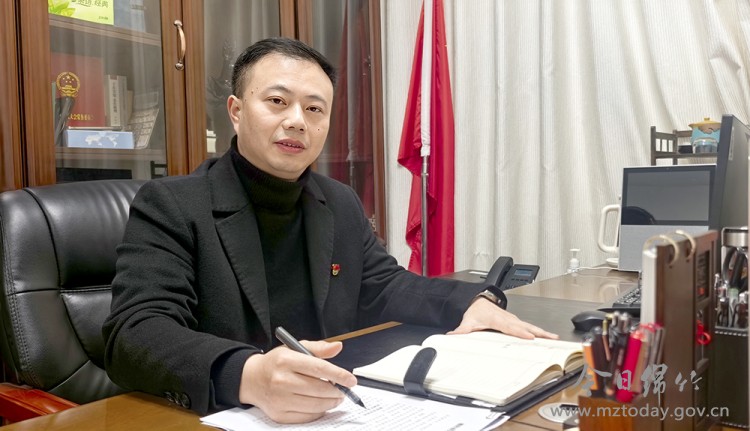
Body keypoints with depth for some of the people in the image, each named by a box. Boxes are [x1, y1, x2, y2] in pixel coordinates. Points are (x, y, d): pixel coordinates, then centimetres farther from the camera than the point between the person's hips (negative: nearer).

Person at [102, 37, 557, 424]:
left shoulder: (341, 204, 9)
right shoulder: (169, 205, -10)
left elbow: (383, 287, 16)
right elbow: (136, 334, -20)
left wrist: (471, 301, -1)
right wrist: (248, 376, -38)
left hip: (333, 410, 4)